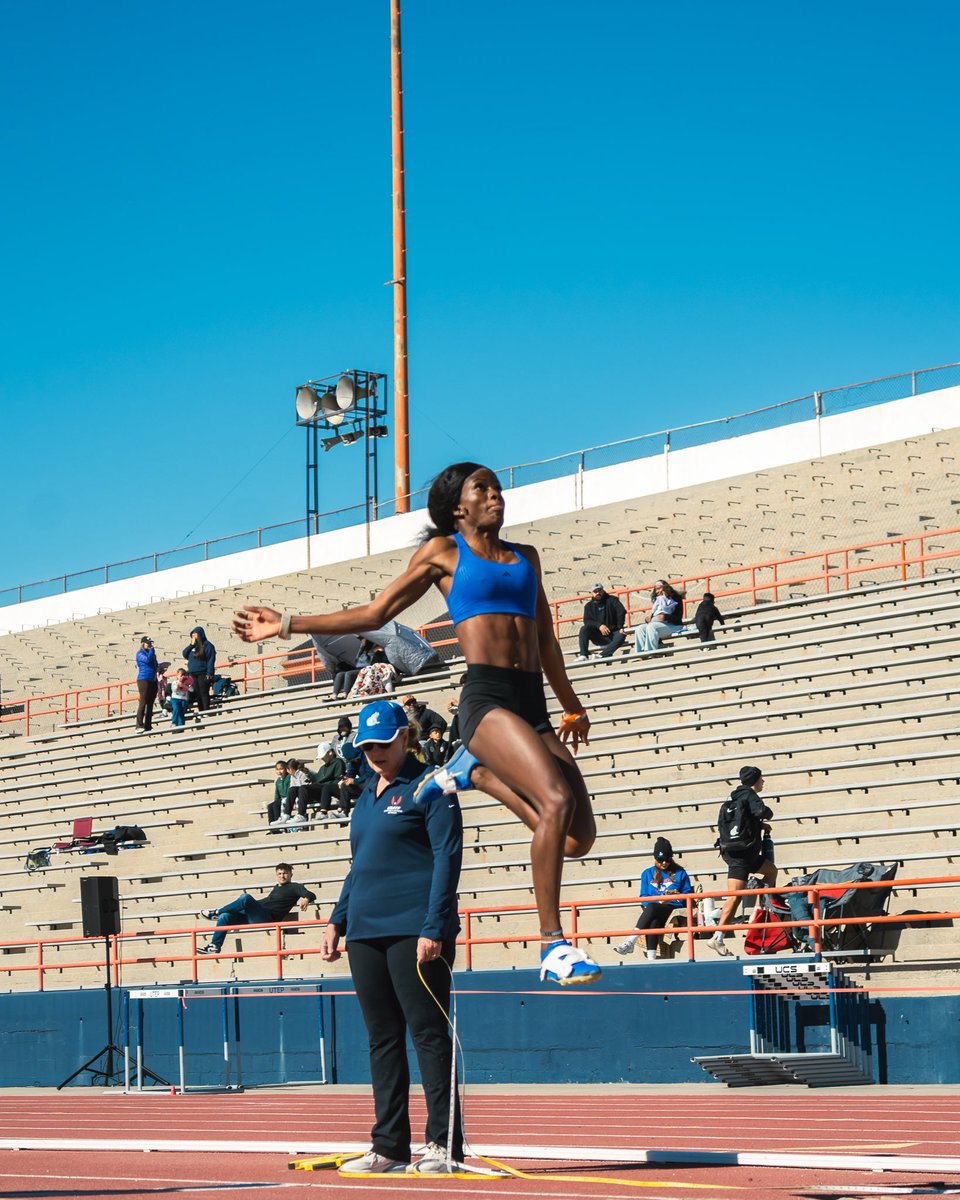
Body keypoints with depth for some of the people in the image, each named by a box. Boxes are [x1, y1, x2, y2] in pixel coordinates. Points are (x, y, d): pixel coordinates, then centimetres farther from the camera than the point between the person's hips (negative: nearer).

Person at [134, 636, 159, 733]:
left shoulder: (151, 652, 19)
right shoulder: (140, 653, -4)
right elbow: (148, 660, -22)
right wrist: (151, 649, -11)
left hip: (153, 680, 8)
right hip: (143, 680, -8)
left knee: (150, 704, 7)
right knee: (143, 703, -12)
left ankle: (148, 726, 9)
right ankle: (139, 726, -13)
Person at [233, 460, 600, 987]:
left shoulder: (526, 557, 24)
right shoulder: (443, 551, 11)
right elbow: (374, 613, 13)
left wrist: (572, 706, 36)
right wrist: (287, 624, 9)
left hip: (534, 705, 6)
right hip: (486, 698, -6)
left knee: (577, 839, -7)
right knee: (557, 800, -27)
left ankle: (475, 771, 13)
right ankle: (552, 945, -22)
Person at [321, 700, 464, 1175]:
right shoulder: (367, 797, 19)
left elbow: (447, 858, -10)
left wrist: (433, 928, -18)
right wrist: (337, 921, 16)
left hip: (414, 933, -7)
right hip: (364, 934, 8)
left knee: (428, 1034, -6)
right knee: (382, 1039, 8)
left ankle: (444, 1144, -3)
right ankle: (389, 1146, 11)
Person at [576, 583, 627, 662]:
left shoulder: (611, 600, 6)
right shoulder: (589, 606, 10)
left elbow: (621, 611, -7)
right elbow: (587, 621, -5)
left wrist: (620, 627, -20)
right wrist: (599, 625, -23)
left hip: (612, 634, -2)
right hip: (598, 637, 2)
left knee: (621, 636, -35)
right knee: (584, 629, -25)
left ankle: (602, 655, -48)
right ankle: (583, 656, -37)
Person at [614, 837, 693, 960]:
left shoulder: (679, 873, 15)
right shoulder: (647, 874, 20)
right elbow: (644, 898, 11)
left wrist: (679, 895, -11)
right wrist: (658, 900, -8)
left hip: (674, 909, -2)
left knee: (651, 907, -36)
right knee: (653, 923, -37)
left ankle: (631, 941, -46)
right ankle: (651, 957, -51)